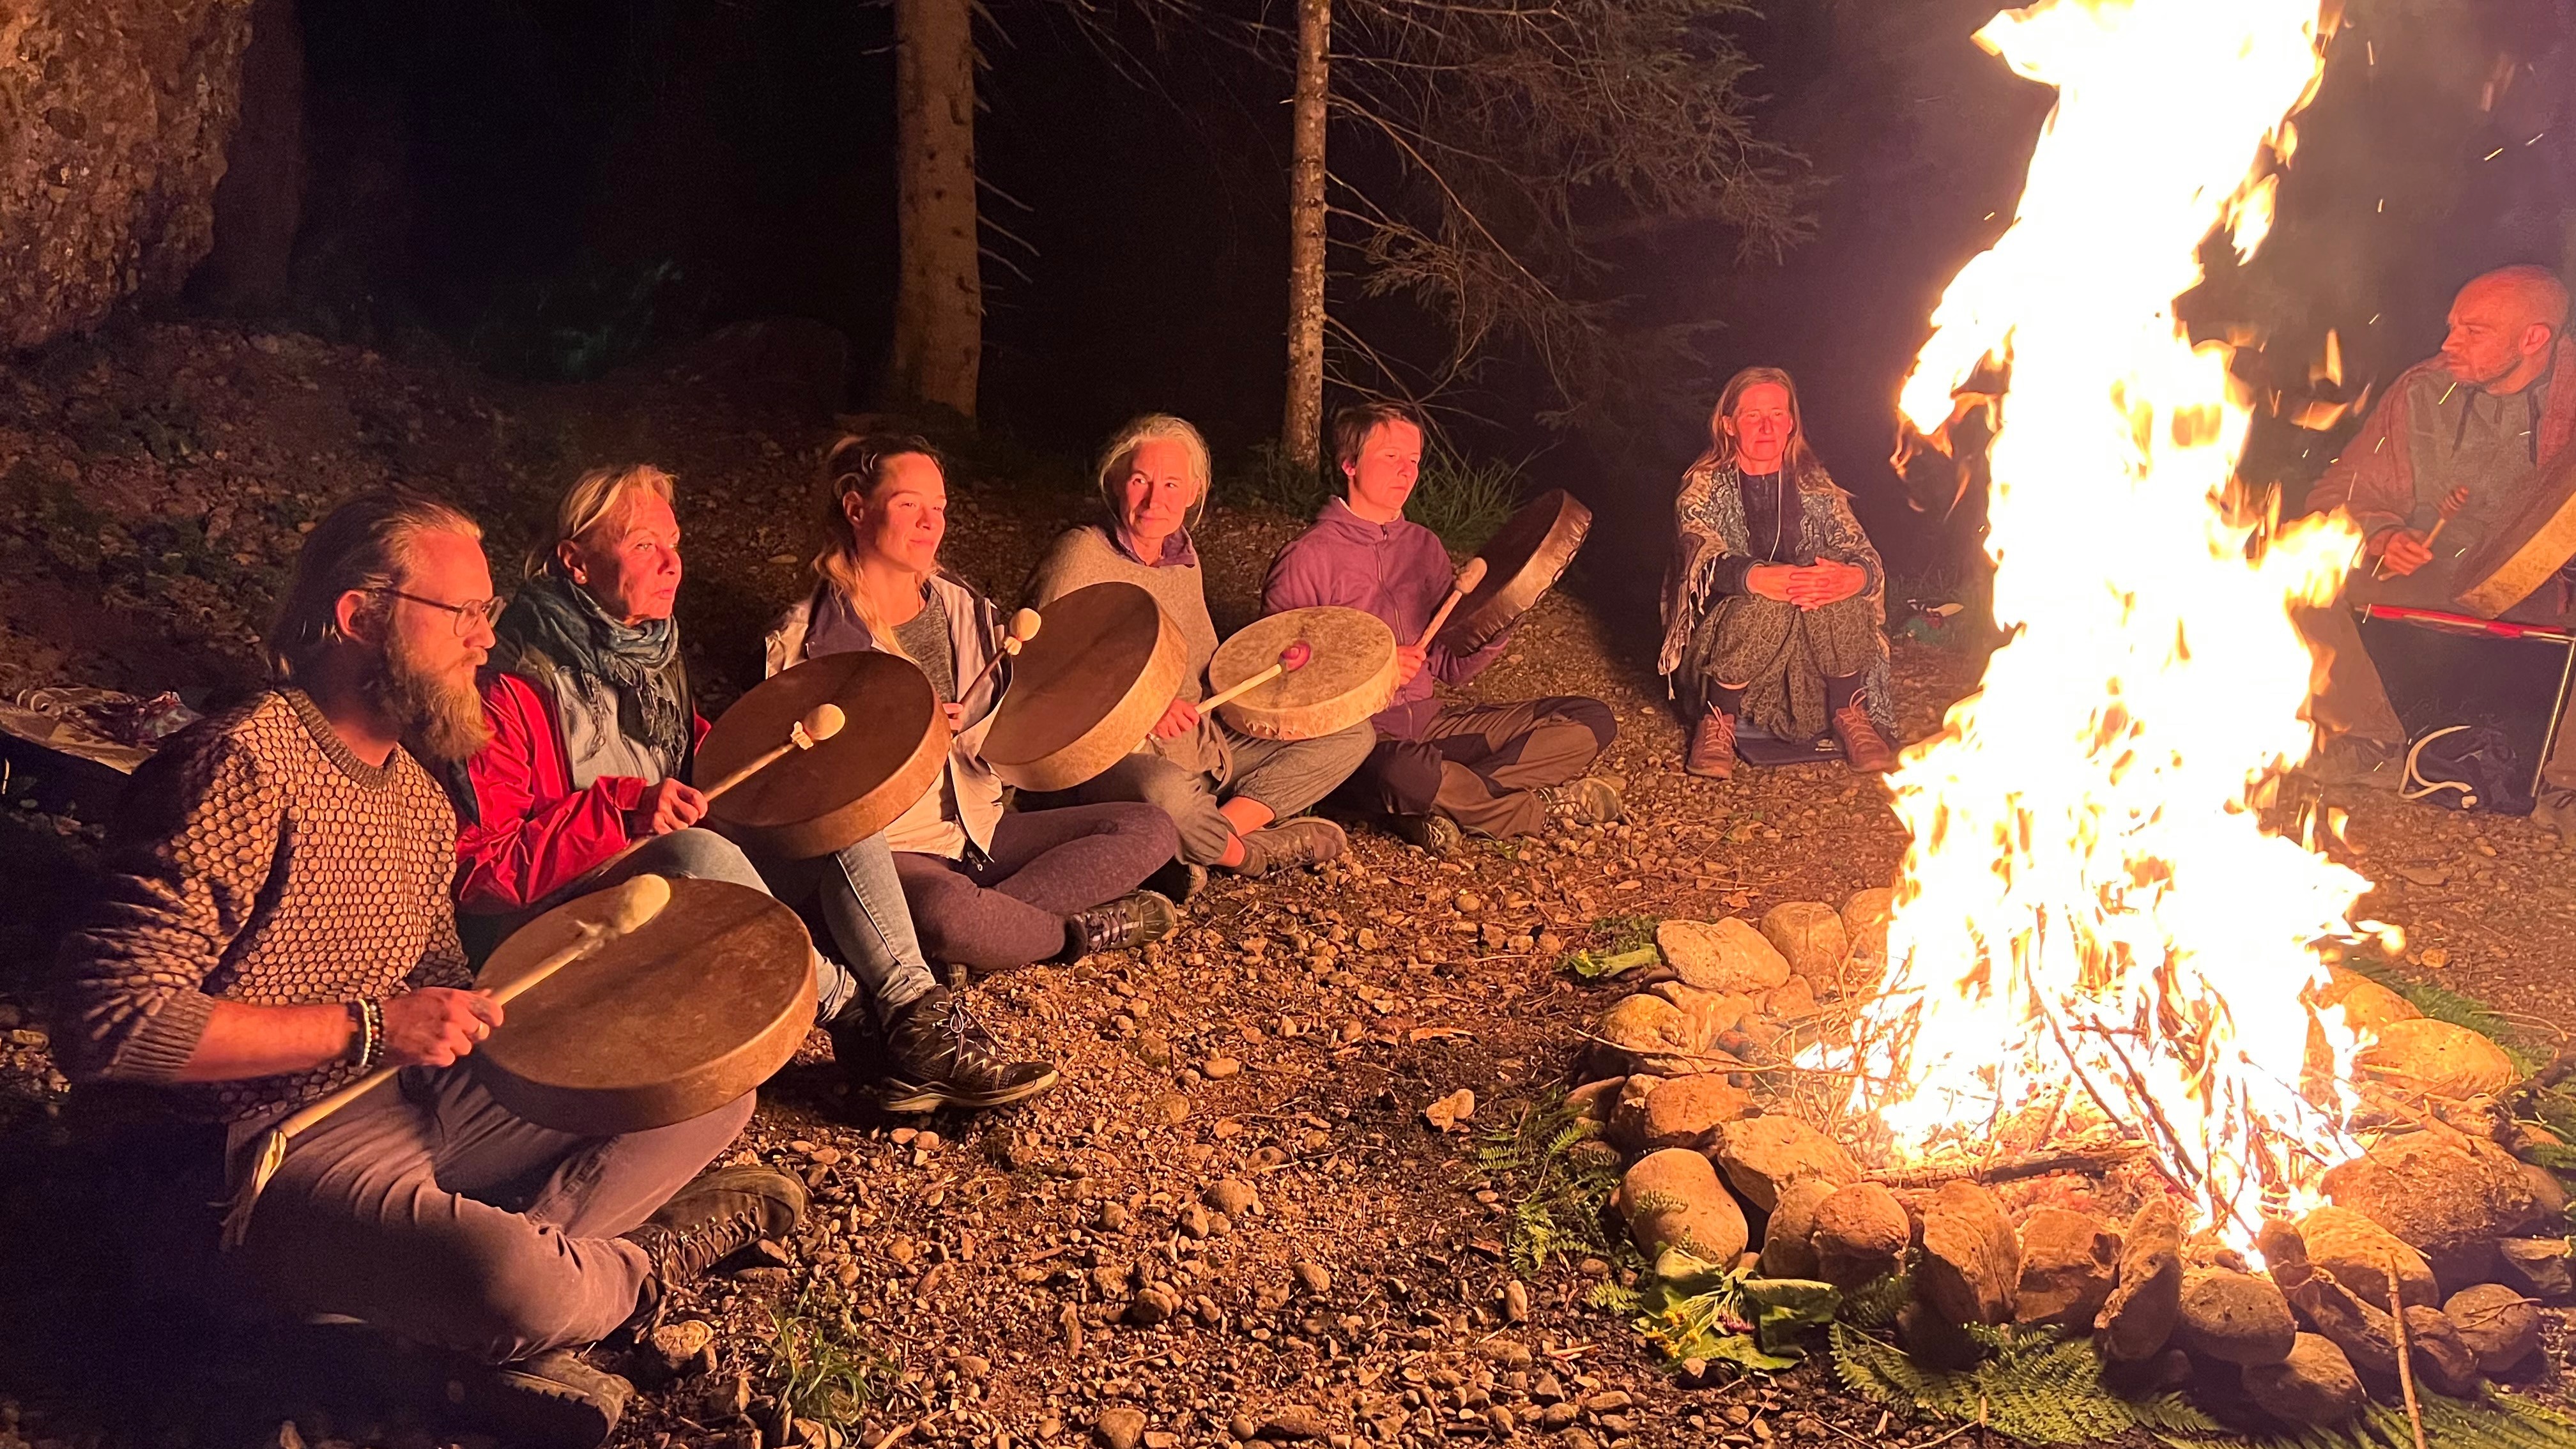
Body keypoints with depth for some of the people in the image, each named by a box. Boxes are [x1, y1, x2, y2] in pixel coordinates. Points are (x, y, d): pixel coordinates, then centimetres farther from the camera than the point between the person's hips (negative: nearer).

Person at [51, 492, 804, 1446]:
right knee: (513, 1287, -37)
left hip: (421, 1099, 9)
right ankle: (646, 1260, 0)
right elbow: (104, 1020, -24)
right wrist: (367, 1028, -23)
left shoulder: (417, 792, 11)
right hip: (281, 1151, -9)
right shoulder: (244, 767, -18)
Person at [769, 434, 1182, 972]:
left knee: (1150, 831, -8)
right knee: (945, 914, -41)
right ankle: (1086, 929, -11)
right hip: (888, 851, -6)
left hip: (981, 826, 6)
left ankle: (999, 918, -17)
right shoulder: (807, 638, -7)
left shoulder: (962, 606, 9)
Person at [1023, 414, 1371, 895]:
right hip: (1117, 756, -8)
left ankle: (1216, 833, -13)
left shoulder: (1183, 555, 11)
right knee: (1168, 793, -44)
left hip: (1205, 746, 9)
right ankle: (1256, 851, -8)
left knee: (1352, 734, 5)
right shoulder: (1082, 556, -14)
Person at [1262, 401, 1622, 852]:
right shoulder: (1308, 558, -7)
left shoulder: (1424, 546, 14)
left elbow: (1452, 666, 12)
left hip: (1429, 722, 7)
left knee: (1593, 720, -4)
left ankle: (1446, 806, -17)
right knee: (1403, 772, -43)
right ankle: (1546, 804, -15)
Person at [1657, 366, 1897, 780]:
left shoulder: (1814, 487, 7)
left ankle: (1850, 714, -16)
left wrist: (1852, 577, -33)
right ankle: (1717, 721, -20)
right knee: (1766, 601, -34)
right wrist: (1762, 579, -42)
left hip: (1809, 655, 3)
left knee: (1833, 573, -26)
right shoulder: (1705, 487, -1)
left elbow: (1868, 557, -6)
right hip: (1725, 644, -3)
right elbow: (1702, 560, -21)